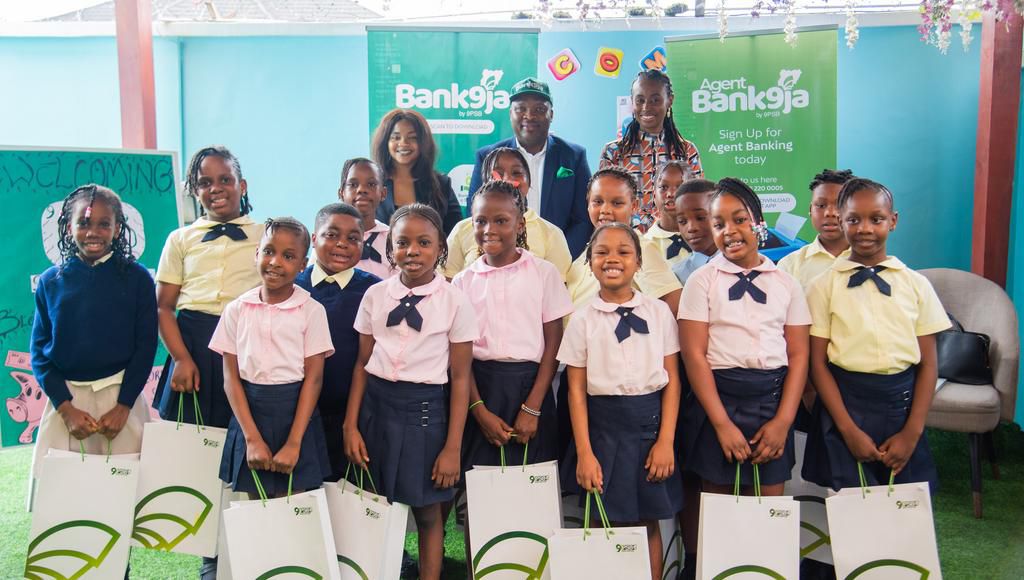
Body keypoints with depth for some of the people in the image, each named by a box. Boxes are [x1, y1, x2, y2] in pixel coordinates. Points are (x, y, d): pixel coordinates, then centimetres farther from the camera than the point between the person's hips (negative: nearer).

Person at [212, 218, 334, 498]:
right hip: (249, 413, 2)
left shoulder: (311, 311, -5)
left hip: (295, 413, -2)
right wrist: (252, 438, -10)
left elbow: (314, 378, -7)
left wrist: (294, 443, -14)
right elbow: (231, 376, -1)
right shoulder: (237, 310, 2)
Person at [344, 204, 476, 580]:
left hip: (425, 408, -3)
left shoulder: (455, 302, -8)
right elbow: (362, 363, 6)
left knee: (427, 511, 9)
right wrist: (351, 425, 1)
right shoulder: (375, 296, 0)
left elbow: (460, 378, -6)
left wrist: (453, 447, -7)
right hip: (376, 404, 3)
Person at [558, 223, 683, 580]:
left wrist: (665, 441, -6)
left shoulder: (659, 312, 1)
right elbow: (576, 389, -2)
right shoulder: (583, 320, 0)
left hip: (650, 423, 1)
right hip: (604, 426, 0)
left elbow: (672, 379, 1)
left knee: (649, 522, 10)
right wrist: (584, 452, -8)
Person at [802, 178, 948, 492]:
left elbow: (928, 364, 4)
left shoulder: (917, 285, 4)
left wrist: (912, 432, -4)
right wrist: (849, 429, -10)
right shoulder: (824, 286, -2)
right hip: (845, 400, -2)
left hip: (901, 401, 2)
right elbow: (818, 363, -3)